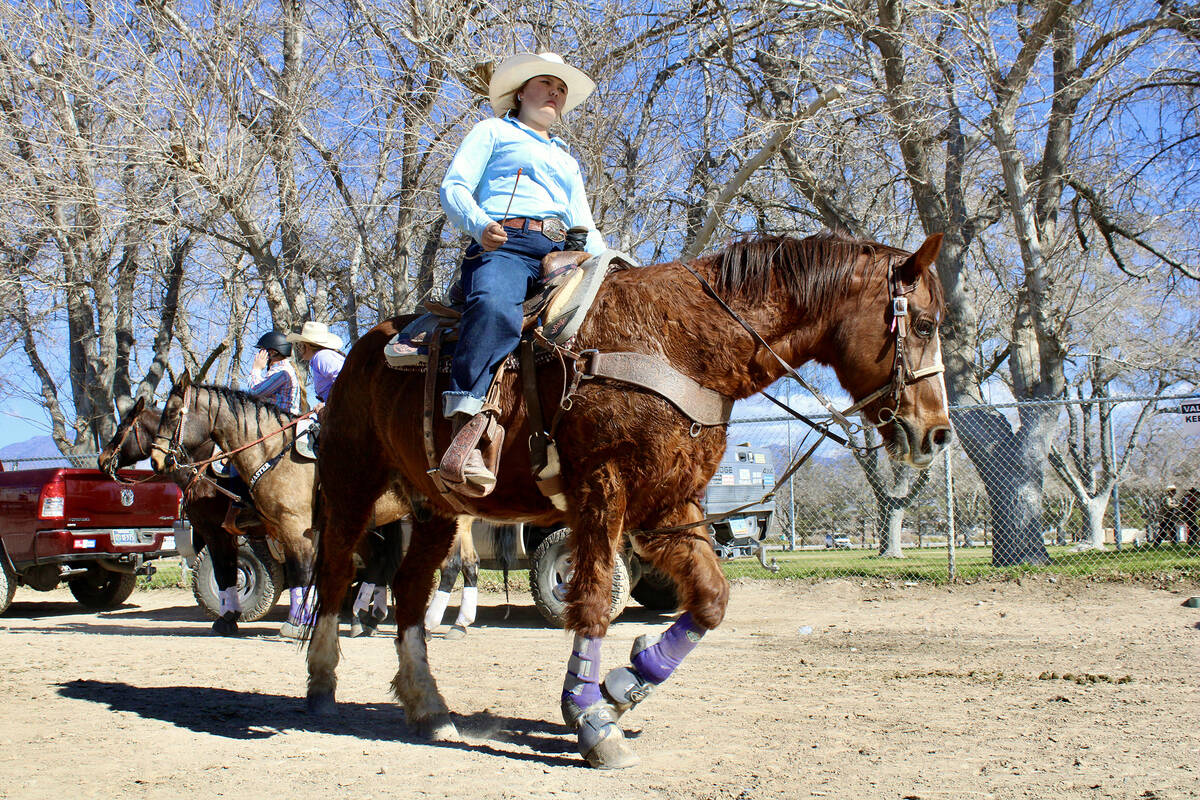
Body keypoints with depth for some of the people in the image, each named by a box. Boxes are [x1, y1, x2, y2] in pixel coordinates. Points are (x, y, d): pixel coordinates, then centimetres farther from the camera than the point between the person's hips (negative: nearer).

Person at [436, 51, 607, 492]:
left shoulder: (569, 161, 38)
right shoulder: (494, 132, 23)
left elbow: (584, 224, 32)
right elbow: (454, 187, 9)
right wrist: (480, 224, -13)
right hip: (504, 244, -6)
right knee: (495, 309, -40)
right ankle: (463, 434, -49)